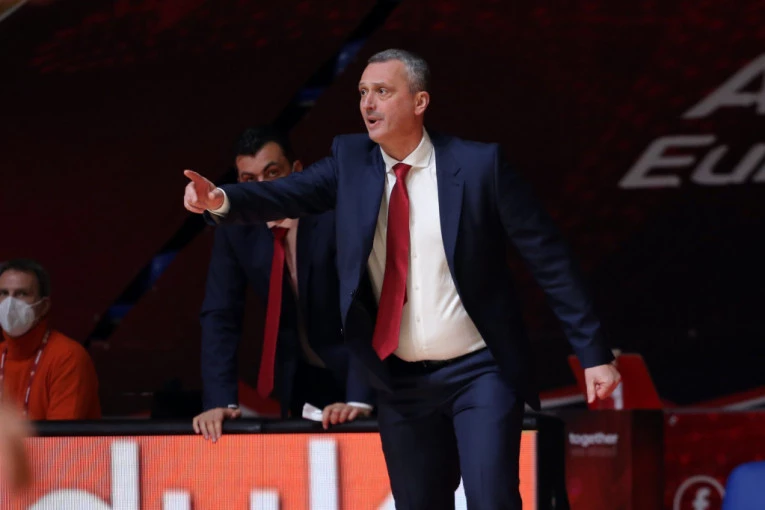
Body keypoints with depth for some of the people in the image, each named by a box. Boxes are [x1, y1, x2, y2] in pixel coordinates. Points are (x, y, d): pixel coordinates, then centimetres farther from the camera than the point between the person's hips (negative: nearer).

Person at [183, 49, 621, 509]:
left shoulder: (480, 164, -10)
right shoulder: (350, 161, 2)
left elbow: (550, 259, -8)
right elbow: (287, 194, -11)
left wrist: (593, 354, -10)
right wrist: (220, 200, -33)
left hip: (479, 372, -4)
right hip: (402, 382, 4)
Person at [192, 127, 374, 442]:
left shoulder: (336, 216, -23)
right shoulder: (235, 229, -10)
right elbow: (219, 317, -10)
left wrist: (359, 399, -37)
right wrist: (220, 401, -22)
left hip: (353, 369, -4)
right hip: (299, 378, 4)